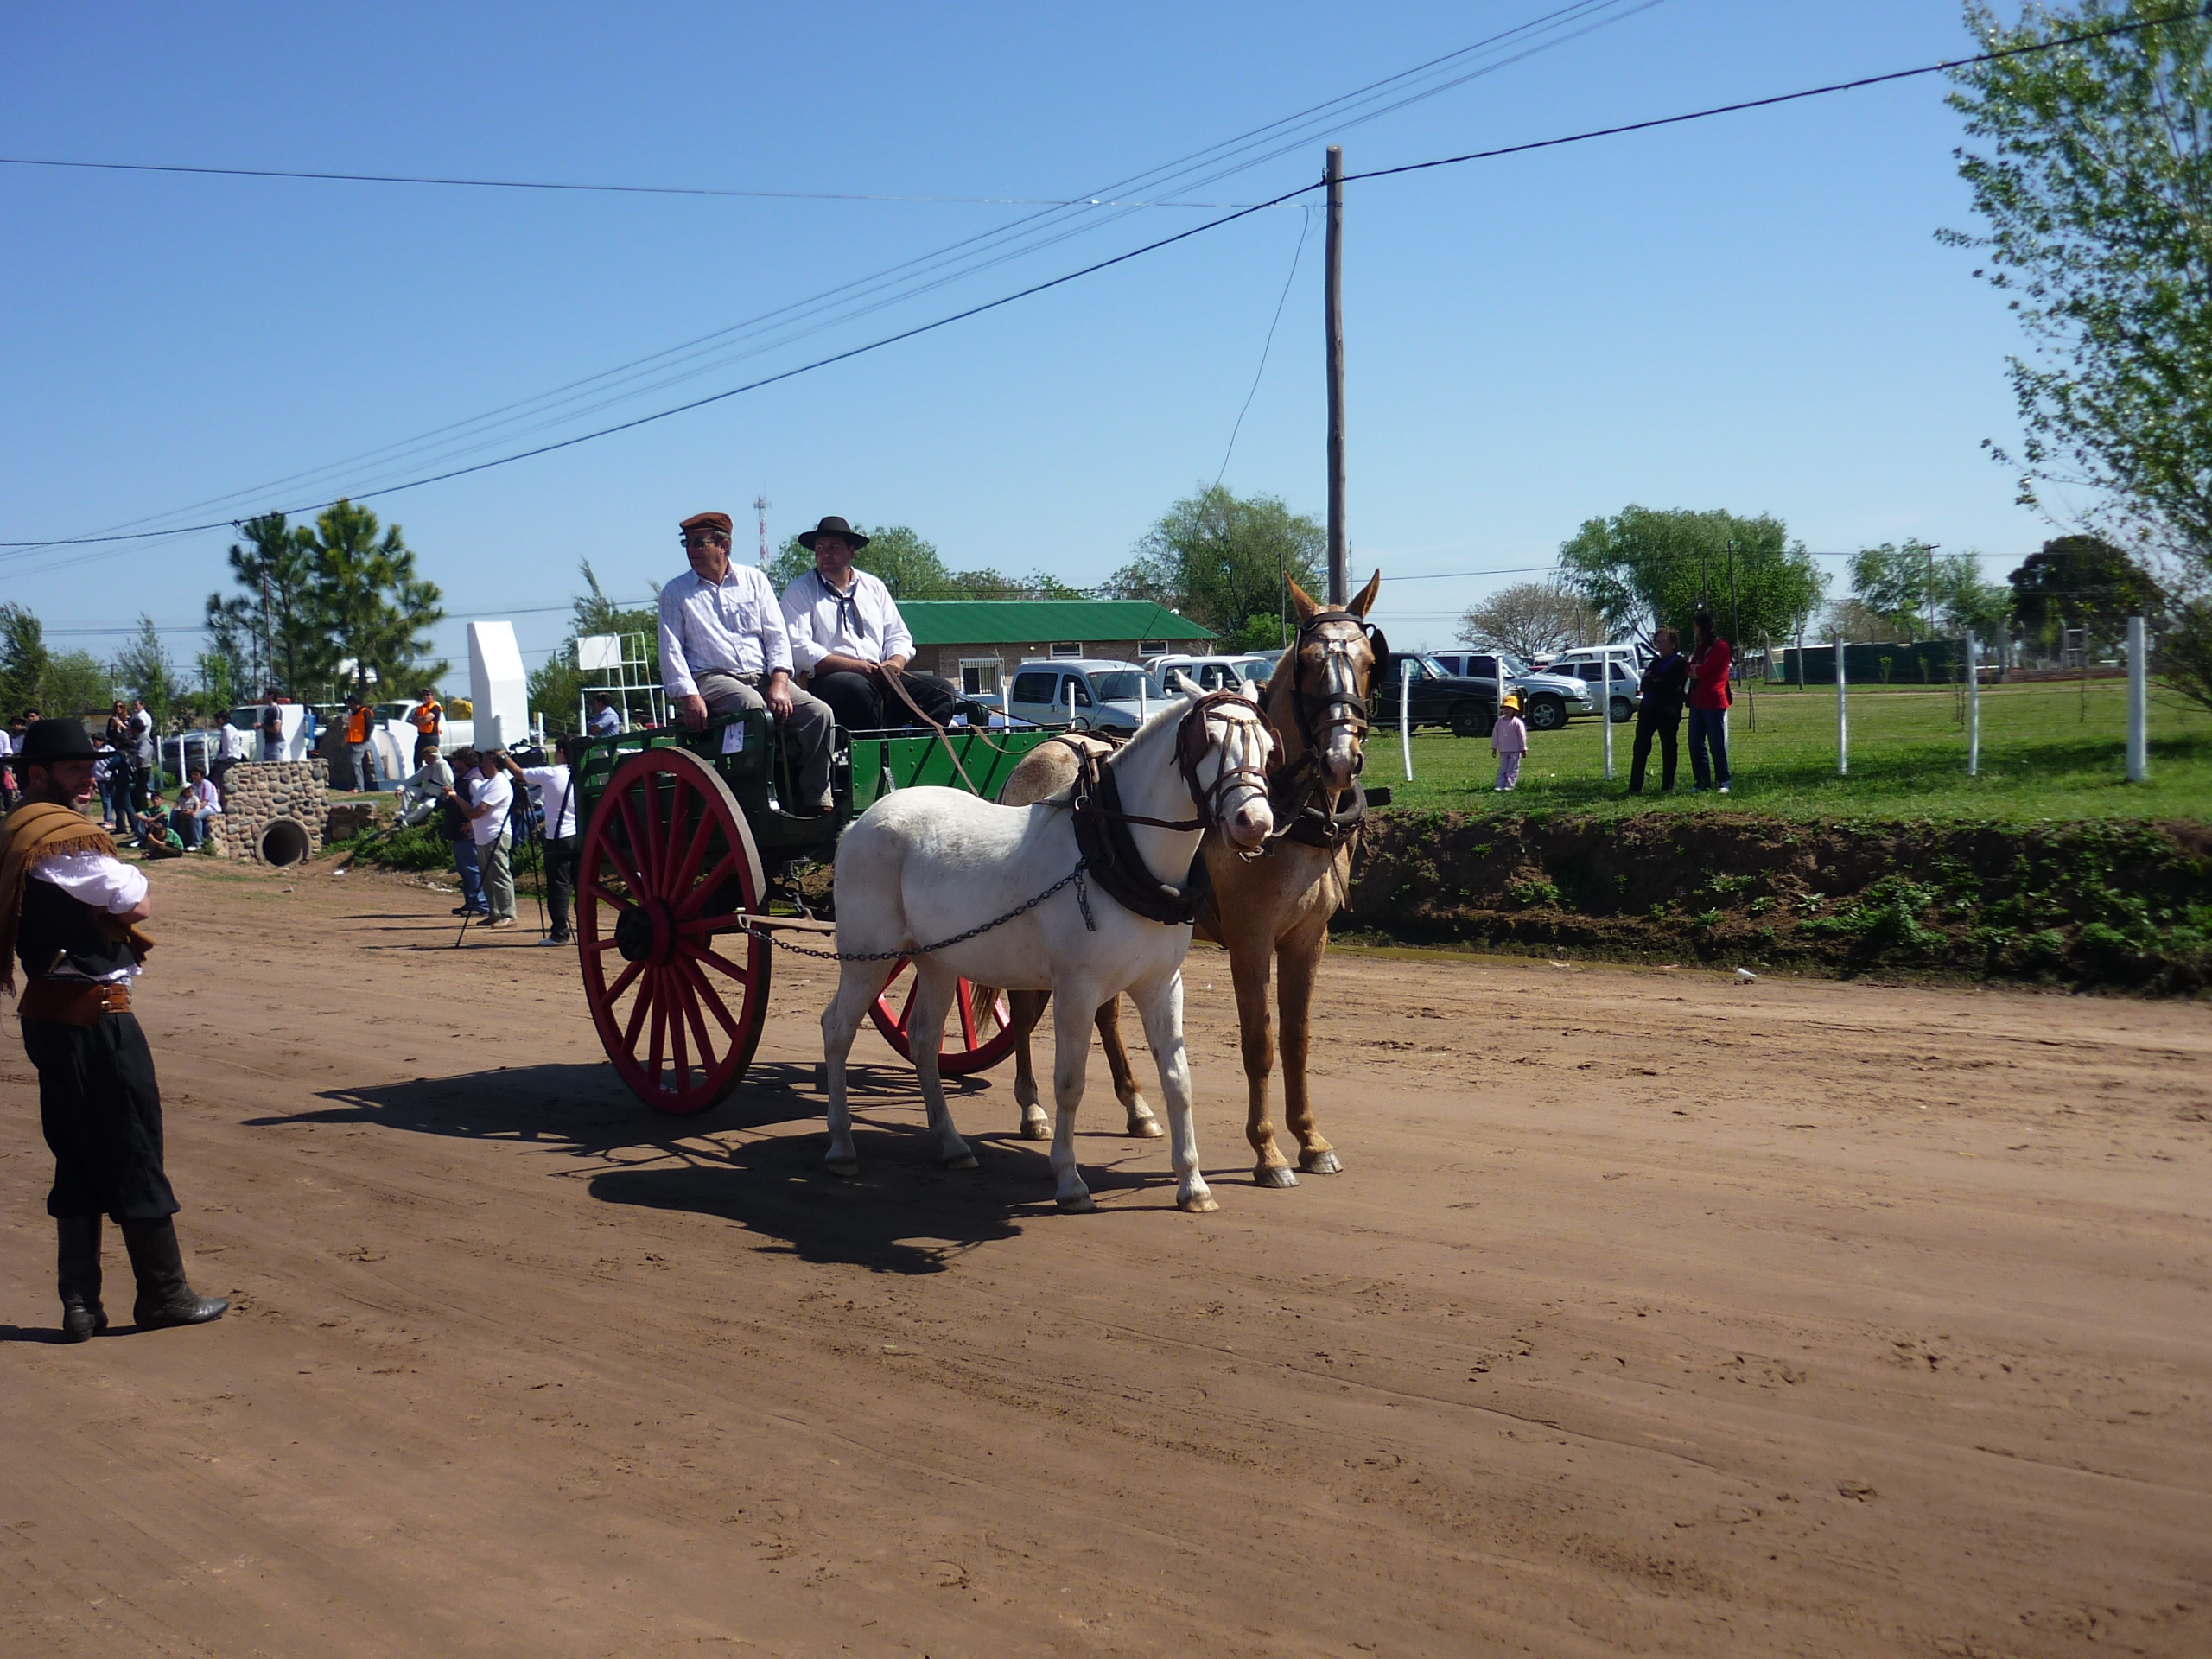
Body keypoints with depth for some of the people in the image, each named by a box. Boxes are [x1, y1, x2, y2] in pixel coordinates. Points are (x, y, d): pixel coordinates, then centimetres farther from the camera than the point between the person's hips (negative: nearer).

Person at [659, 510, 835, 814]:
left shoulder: (754, 580, 16)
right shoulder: (675, 593, 11)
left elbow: (777, 636, 9)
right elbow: (671, 650, 2)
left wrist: (779, 682, -8)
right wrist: (689, 697, -14)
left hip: (763, 676, 3)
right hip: (713, 679, -3)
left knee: (819, 712, -21)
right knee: (752, 705, -37)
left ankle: (815, 802, -21)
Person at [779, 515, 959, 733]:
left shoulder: (874, 587, 22)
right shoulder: (800, 591, 7)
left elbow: (899, 637, 20)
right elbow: (798, 648, -7)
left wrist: (895, 662, -6)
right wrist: (854, 666, -17)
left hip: (880, 679, 5)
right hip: (827, 680, -5)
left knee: (941, 691, -15)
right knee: (858, 688, -39)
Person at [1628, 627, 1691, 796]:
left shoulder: (1679, 663, -3)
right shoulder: (1656, 662, 19)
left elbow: (1669, 686, -16)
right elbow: (1644, 685, 8)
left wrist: (1650, 681, -8)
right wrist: (1655, 684, -12)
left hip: (1668, 712, -6)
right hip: (1648, 710, 6)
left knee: (1668, 750, 1)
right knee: (1640, 748, 1)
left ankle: (1667, 787, 7)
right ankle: (1635, 787, 1)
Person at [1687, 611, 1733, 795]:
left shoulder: (1721, 647, -9)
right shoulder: (1700, 647, 18)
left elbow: (1701, 671, -16)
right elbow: (1691, 670, 9)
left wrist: (1695, 670, 3)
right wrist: (1696, 670, -10)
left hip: (1714, 702, -8)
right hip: (1697, 702, 8)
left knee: (1717, 744, -3)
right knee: (1695, 744, 6)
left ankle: (1723, 781, 4)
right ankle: (1702, 782, 11)